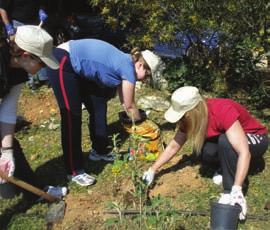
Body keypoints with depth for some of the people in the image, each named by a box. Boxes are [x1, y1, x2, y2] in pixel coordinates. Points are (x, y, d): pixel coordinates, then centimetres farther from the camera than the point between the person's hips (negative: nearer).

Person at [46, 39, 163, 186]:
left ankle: (99, 151, 28)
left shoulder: (124, 64, 9)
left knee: (98, 106, 12)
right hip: (63, 64, -10)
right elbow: (129, 106, -6)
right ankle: (74, 172, -1)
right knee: (72, 117, -9)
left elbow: (124, 102, 16)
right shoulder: (128, 69, -17)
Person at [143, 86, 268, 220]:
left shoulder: (224, 112, -36)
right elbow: (174, 146, -6)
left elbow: (244, 152, -41)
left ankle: (231, 190, -21)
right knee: (205, 151, -24)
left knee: (225, 141, -36)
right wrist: (153, 170, -11)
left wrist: (236, 190, -47)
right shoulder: (190, 118, -16)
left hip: (255, 139, -5)